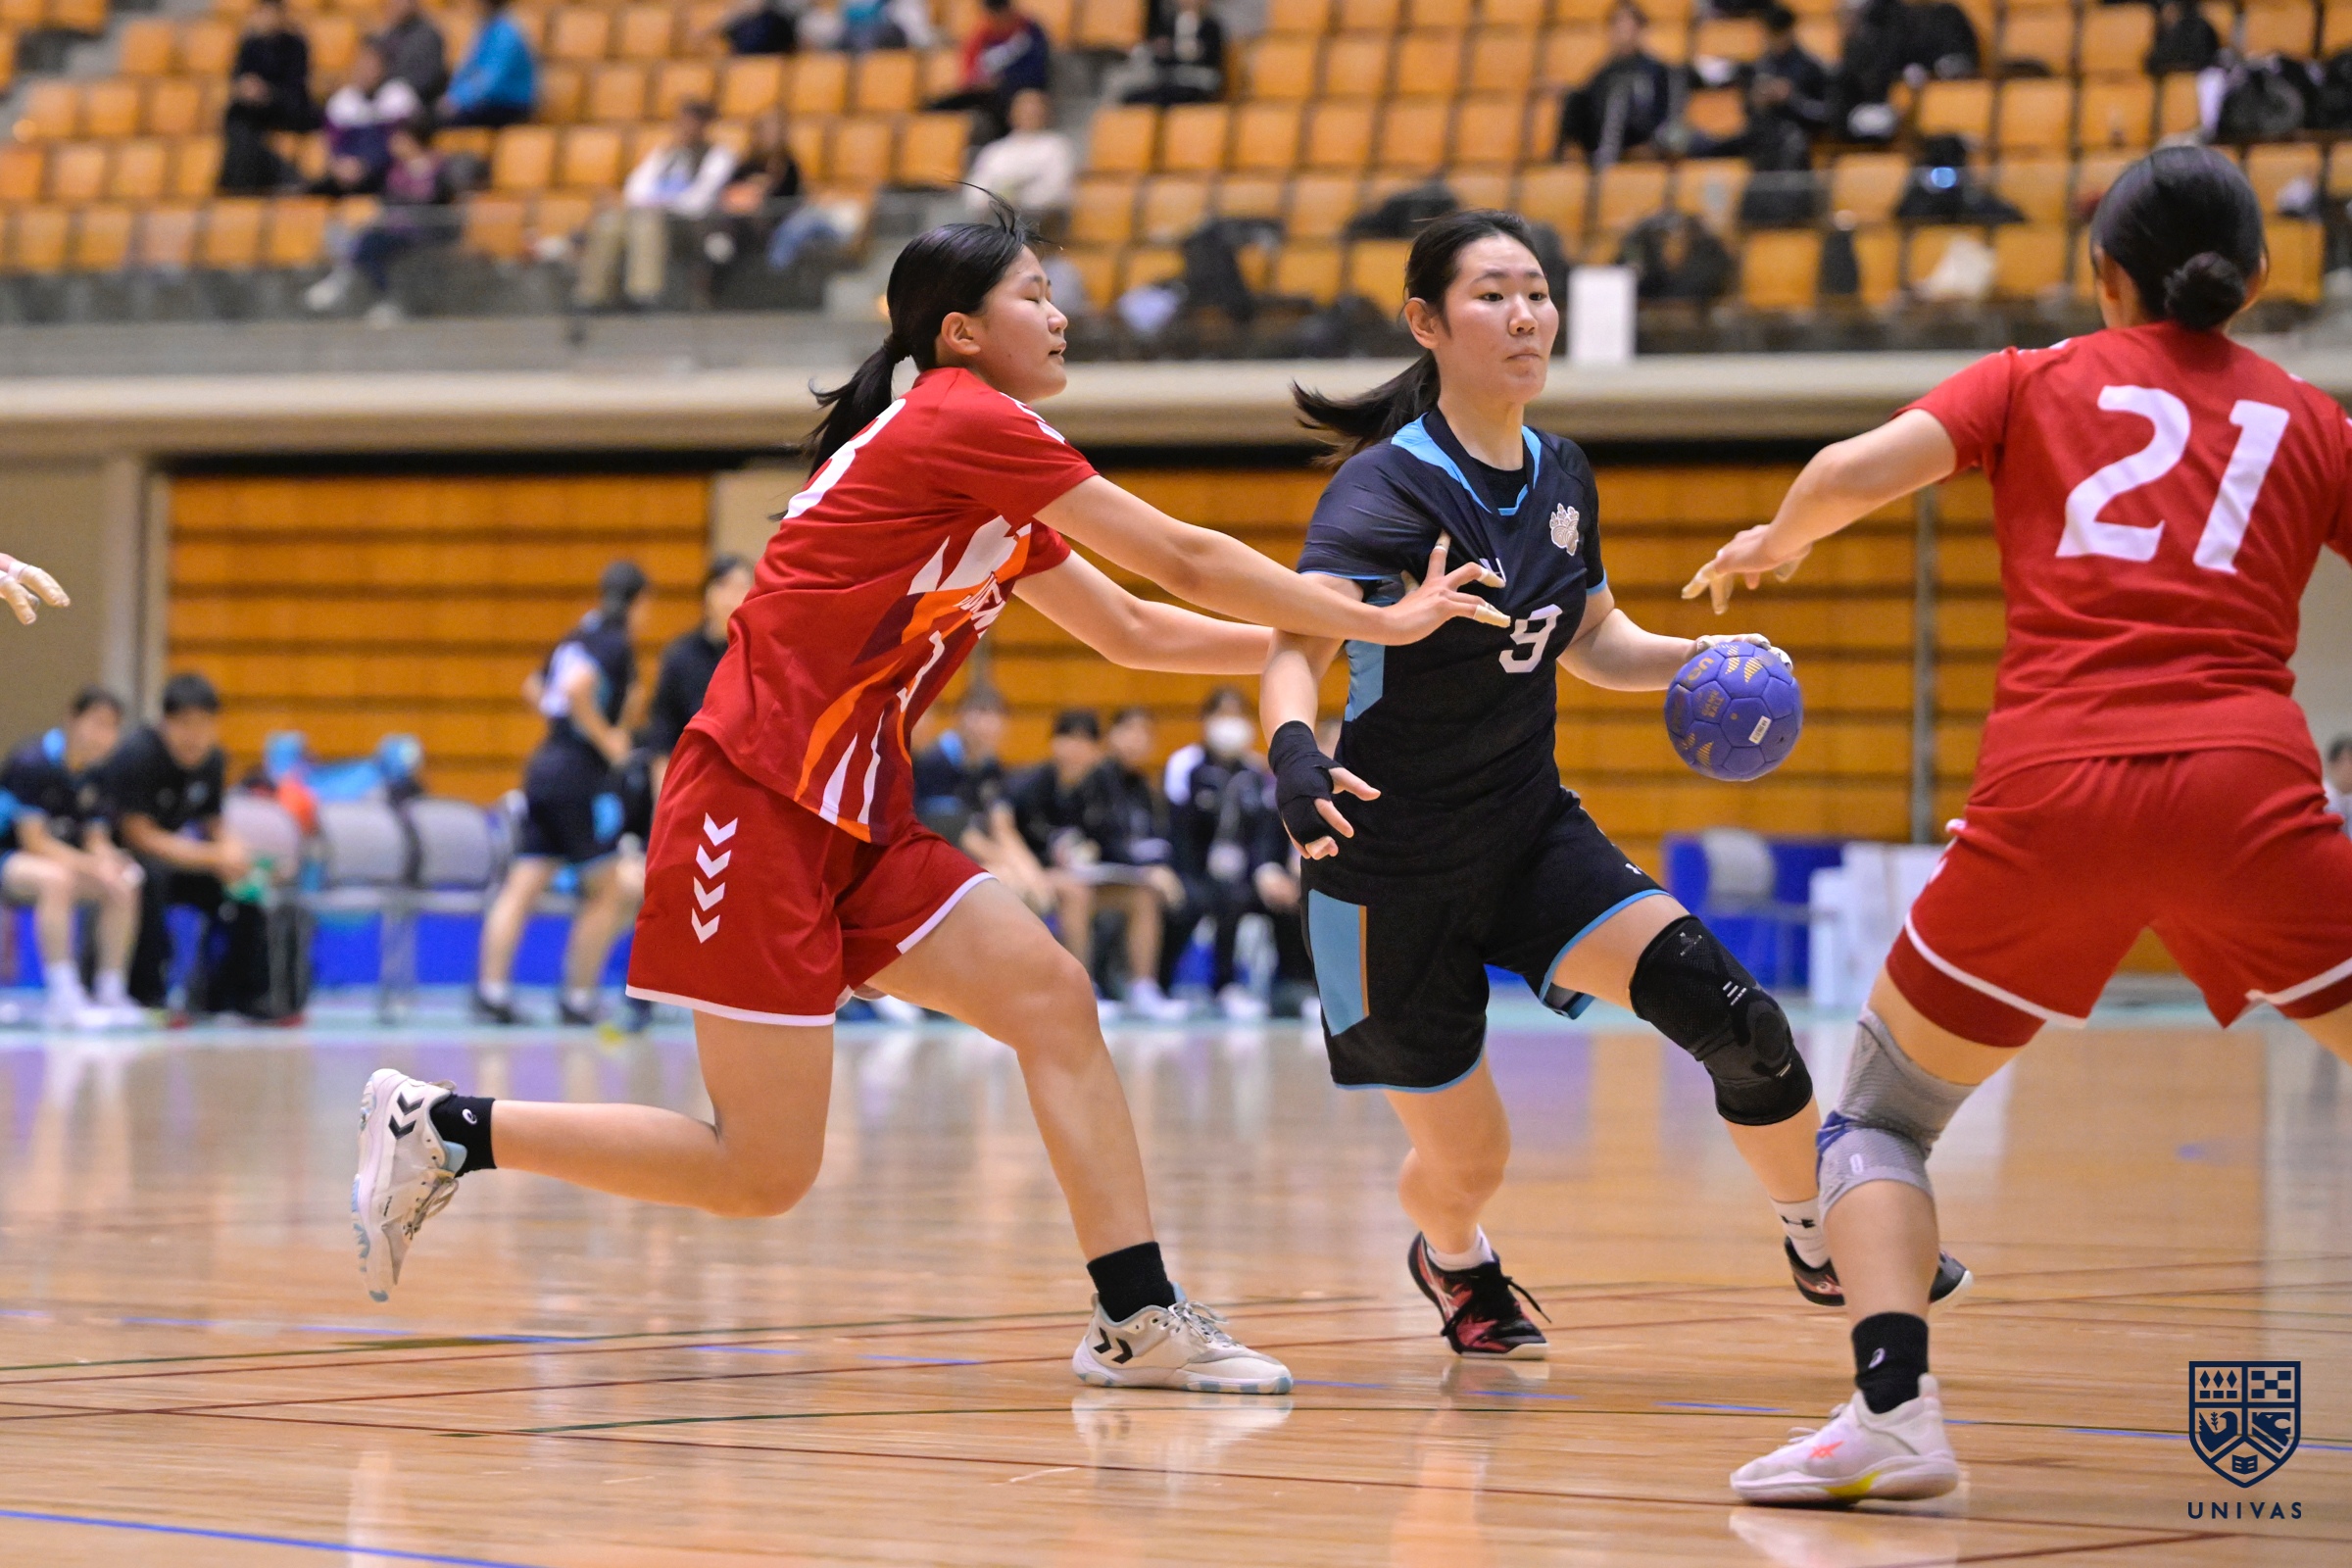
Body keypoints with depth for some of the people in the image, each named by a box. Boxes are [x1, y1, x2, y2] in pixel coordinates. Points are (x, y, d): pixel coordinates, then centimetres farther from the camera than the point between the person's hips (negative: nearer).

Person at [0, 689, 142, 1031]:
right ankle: (65, 1002, -40)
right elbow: (34, 841, -23)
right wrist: (92, 866, -30)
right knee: (55, 879, -38)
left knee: (123, 887, -14)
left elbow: (94, 840, 2)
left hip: (61, 859, 7)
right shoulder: (32, 762, -21)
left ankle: (111, 994, -10)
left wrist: (107, 862, -22)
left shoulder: (95, 773, 1)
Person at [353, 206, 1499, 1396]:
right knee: (764, 1174, -7)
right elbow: (1180, 561, -9)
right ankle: (445, 1127, 6)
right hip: (753, 807, -10)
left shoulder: (992, 483, 17)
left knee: (1053, 998, -3)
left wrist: (1315, 642, 18)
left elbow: (1132, 631, 23)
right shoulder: (962, 425, -11)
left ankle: (1137, 1320, -4)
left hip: (856, 826, 10)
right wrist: (1370, 622, 0)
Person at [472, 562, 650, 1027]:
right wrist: (606, 739, -16)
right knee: (608, 889, 5)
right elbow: (577, 688, -26)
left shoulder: (581, 637, 16)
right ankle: (577, 1000, 5)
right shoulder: (616, 643, -9)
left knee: (522, 887, 2)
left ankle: (491, 989, -6)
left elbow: (536, 688, 27)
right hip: (581, 776, -8)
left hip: (545, 765, 8)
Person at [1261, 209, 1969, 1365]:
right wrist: (1294, 751, -57)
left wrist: (1704, 659, -3)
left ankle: (1821, 1245, 7)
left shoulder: (1561, 479, 0)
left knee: (1730, 1014, -16)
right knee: (1468, 1161, 5)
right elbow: (1293, 648, -35)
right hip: (1392, 869, -5)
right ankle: (1450, 1259, 43)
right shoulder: (1385, 488, -21)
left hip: (1531, 834, 5)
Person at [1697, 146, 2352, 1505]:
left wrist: (1774, 545, 22)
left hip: (2053, 794, 0)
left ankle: (1894, 1409, -7)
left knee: (1879, 1112, 16)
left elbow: (1850, 474, 2)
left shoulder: (2036, 382, 16)